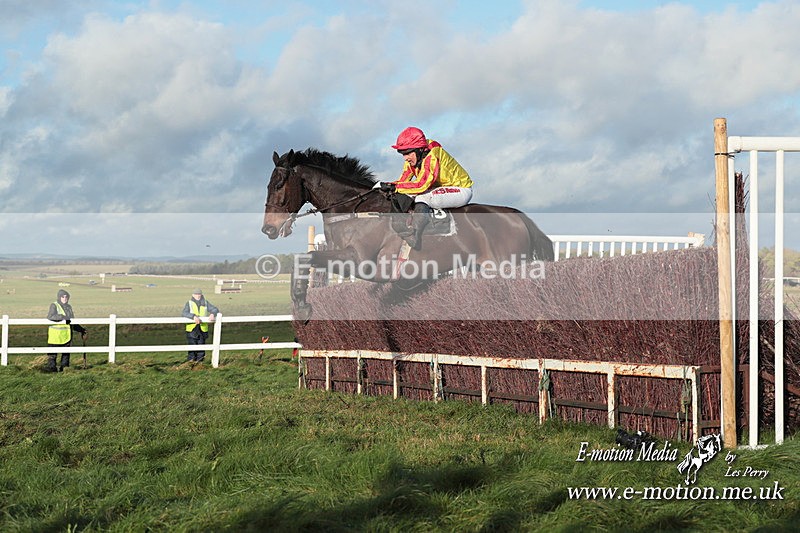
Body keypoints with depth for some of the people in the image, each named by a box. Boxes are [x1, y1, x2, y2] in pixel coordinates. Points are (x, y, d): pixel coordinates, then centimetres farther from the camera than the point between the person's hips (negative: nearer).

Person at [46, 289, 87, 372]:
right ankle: (51, 366, 1)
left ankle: (64, 366, 16)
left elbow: (72, 322, 23)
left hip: (66, 333, 6)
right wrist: (62, 317, -30)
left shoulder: (69, 307, 15)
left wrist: (81, 329, 21)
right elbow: (50, 316, -23)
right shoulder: (54, 306, -5)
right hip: (55, 333, -6)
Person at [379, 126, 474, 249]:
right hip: (441, 187, 9)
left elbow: (421, 185, -34)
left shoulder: (432, 157, -28)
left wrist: (395, 187, -35)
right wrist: (389, 186, -22)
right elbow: (403, 181, -3)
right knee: (403, 197, -7)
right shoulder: (412, 159, -2)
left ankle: (413, 237, -40)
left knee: (422, 198, -32)